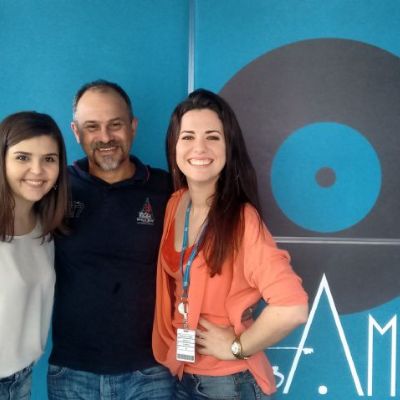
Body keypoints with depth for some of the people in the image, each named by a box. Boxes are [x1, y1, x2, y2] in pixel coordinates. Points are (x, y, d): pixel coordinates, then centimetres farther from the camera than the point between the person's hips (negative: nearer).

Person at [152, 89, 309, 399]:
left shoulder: (242, 219, -22)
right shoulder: (173, 205, -2)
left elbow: (292, 308, -30)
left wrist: (237, 346, -17)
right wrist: (171, 345, 2)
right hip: (179, 374, 6)